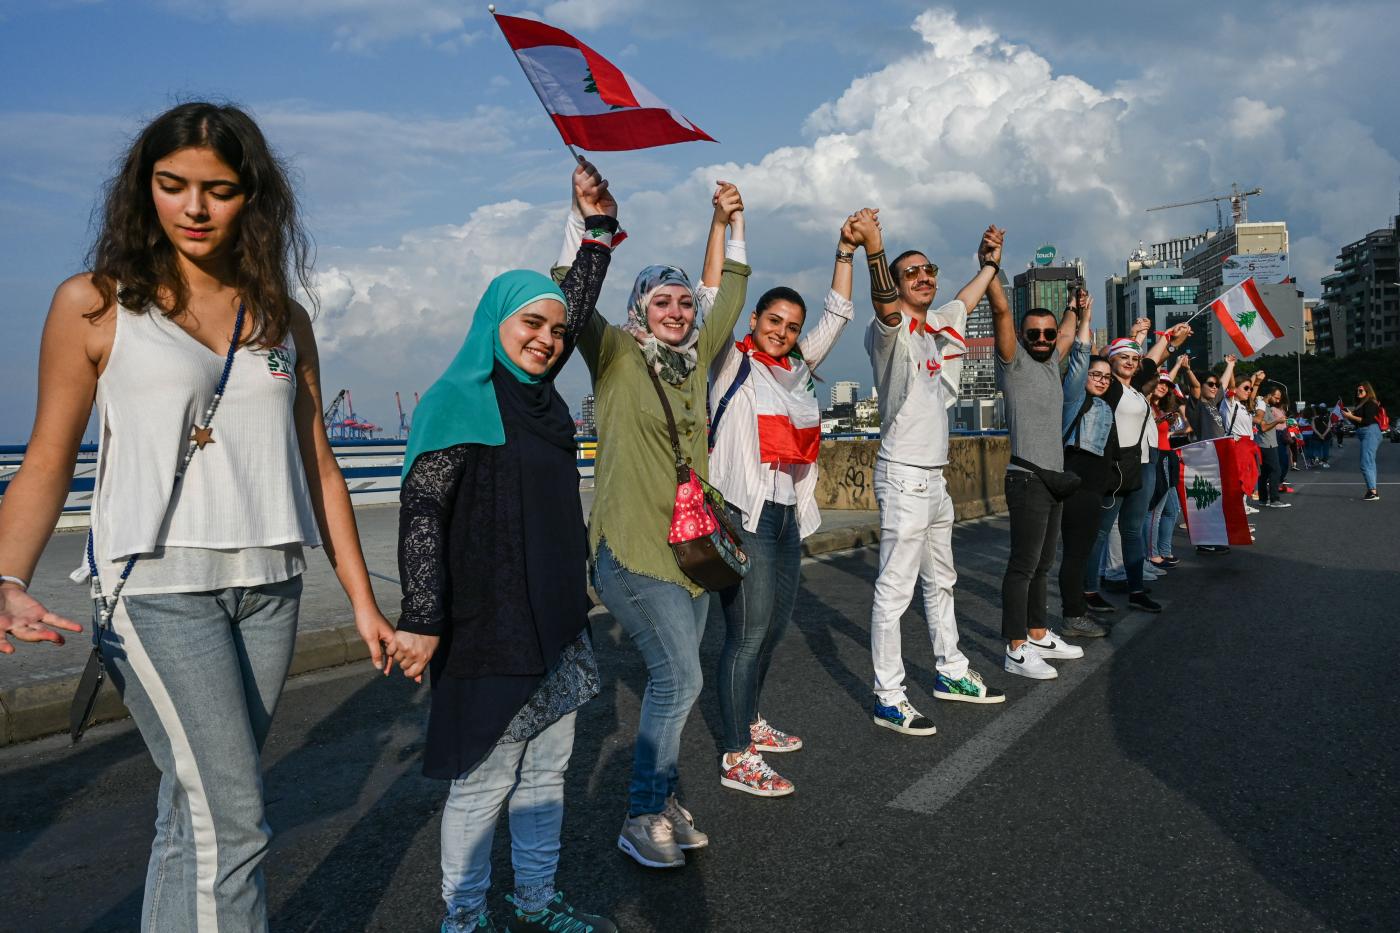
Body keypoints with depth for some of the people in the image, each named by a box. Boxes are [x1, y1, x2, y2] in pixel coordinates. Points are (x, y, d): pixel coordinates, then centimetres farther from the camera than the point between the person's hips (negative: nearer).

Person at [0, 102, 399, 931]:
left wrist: (363, 601, 9)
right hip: (158, 584, -3)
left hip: (270, 584, 4)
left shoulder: (284, 318, 11)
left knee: (195, 809, 10)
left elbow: (319, 468, 11)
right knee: (232, 821, -8)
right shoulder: (94, 304, 1)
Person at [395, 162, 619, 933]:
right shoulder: (457, 401, -10)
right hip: (487, 629, -7)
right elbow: (420, 513, -16)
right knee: (482, 781, 4)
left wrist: (596, 221, 18)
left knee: (545, 769, 16)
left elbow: (577, 303, 22)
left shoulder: (537, 393, 10)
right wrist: (422, 619, -20)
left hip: (555, 622, 8)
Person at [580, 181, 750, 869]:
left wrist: (729, 224, 19)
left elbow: (728, 297, 21)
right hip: (634, 548, -7)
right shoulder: (617, 356, -3)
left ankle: (662, 796, 27)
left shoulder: (694, 360, 13)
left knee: (673, 679, 12)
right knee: (680, 678, -10)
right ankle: (641, 818, 5)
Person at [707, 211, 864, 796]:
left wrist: (846, 251, 12)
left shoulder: (798, 368, 15)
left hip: (788, 512, 8)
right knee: (749, 632, -7)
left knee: (776, 624, 15)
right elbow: (713, 297, -13)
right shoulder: (733, 364, -2)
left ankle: (748, 722, 33)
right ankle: (737, 760, 1)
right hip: (744, 512, -8)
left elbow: (837, 315, 18)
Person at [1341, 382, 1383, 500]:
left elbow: (1367, 421, -18)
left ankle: (1373, 492, -16)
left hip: (1370, 433, -10)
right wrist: (1348, 416, 6)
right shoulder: (1360, 404, 18)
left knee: (1366, 464, -14)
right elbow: (1357, 423, 20)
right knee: (1370, 464, 10)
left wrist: (1351, 416, -14)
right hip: (1364, 435, 10)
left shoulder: (1370, 403, -9)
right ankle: (1371, 491, 13)